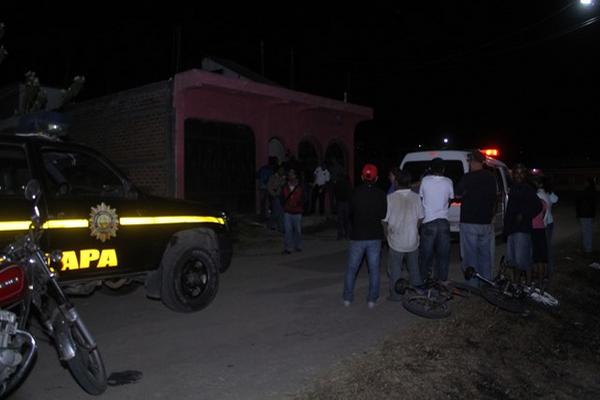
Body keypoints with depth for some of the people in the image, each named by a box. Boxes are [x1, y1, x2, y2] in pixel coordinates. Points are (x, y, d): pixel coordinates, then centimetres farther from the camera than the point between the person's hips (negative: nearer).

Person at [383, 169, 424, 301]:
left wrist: (387, 235, 6)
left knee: (395, 270, 10)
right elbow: (420, 218, 4)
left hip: (396, 242, -4)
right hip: (413, 241, 4)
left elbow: (384, 220, -10)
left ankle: (395, 295, 15)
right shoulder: (416, 197, -3)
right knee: (414, 268, 21)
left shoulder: (390, 198, -14)